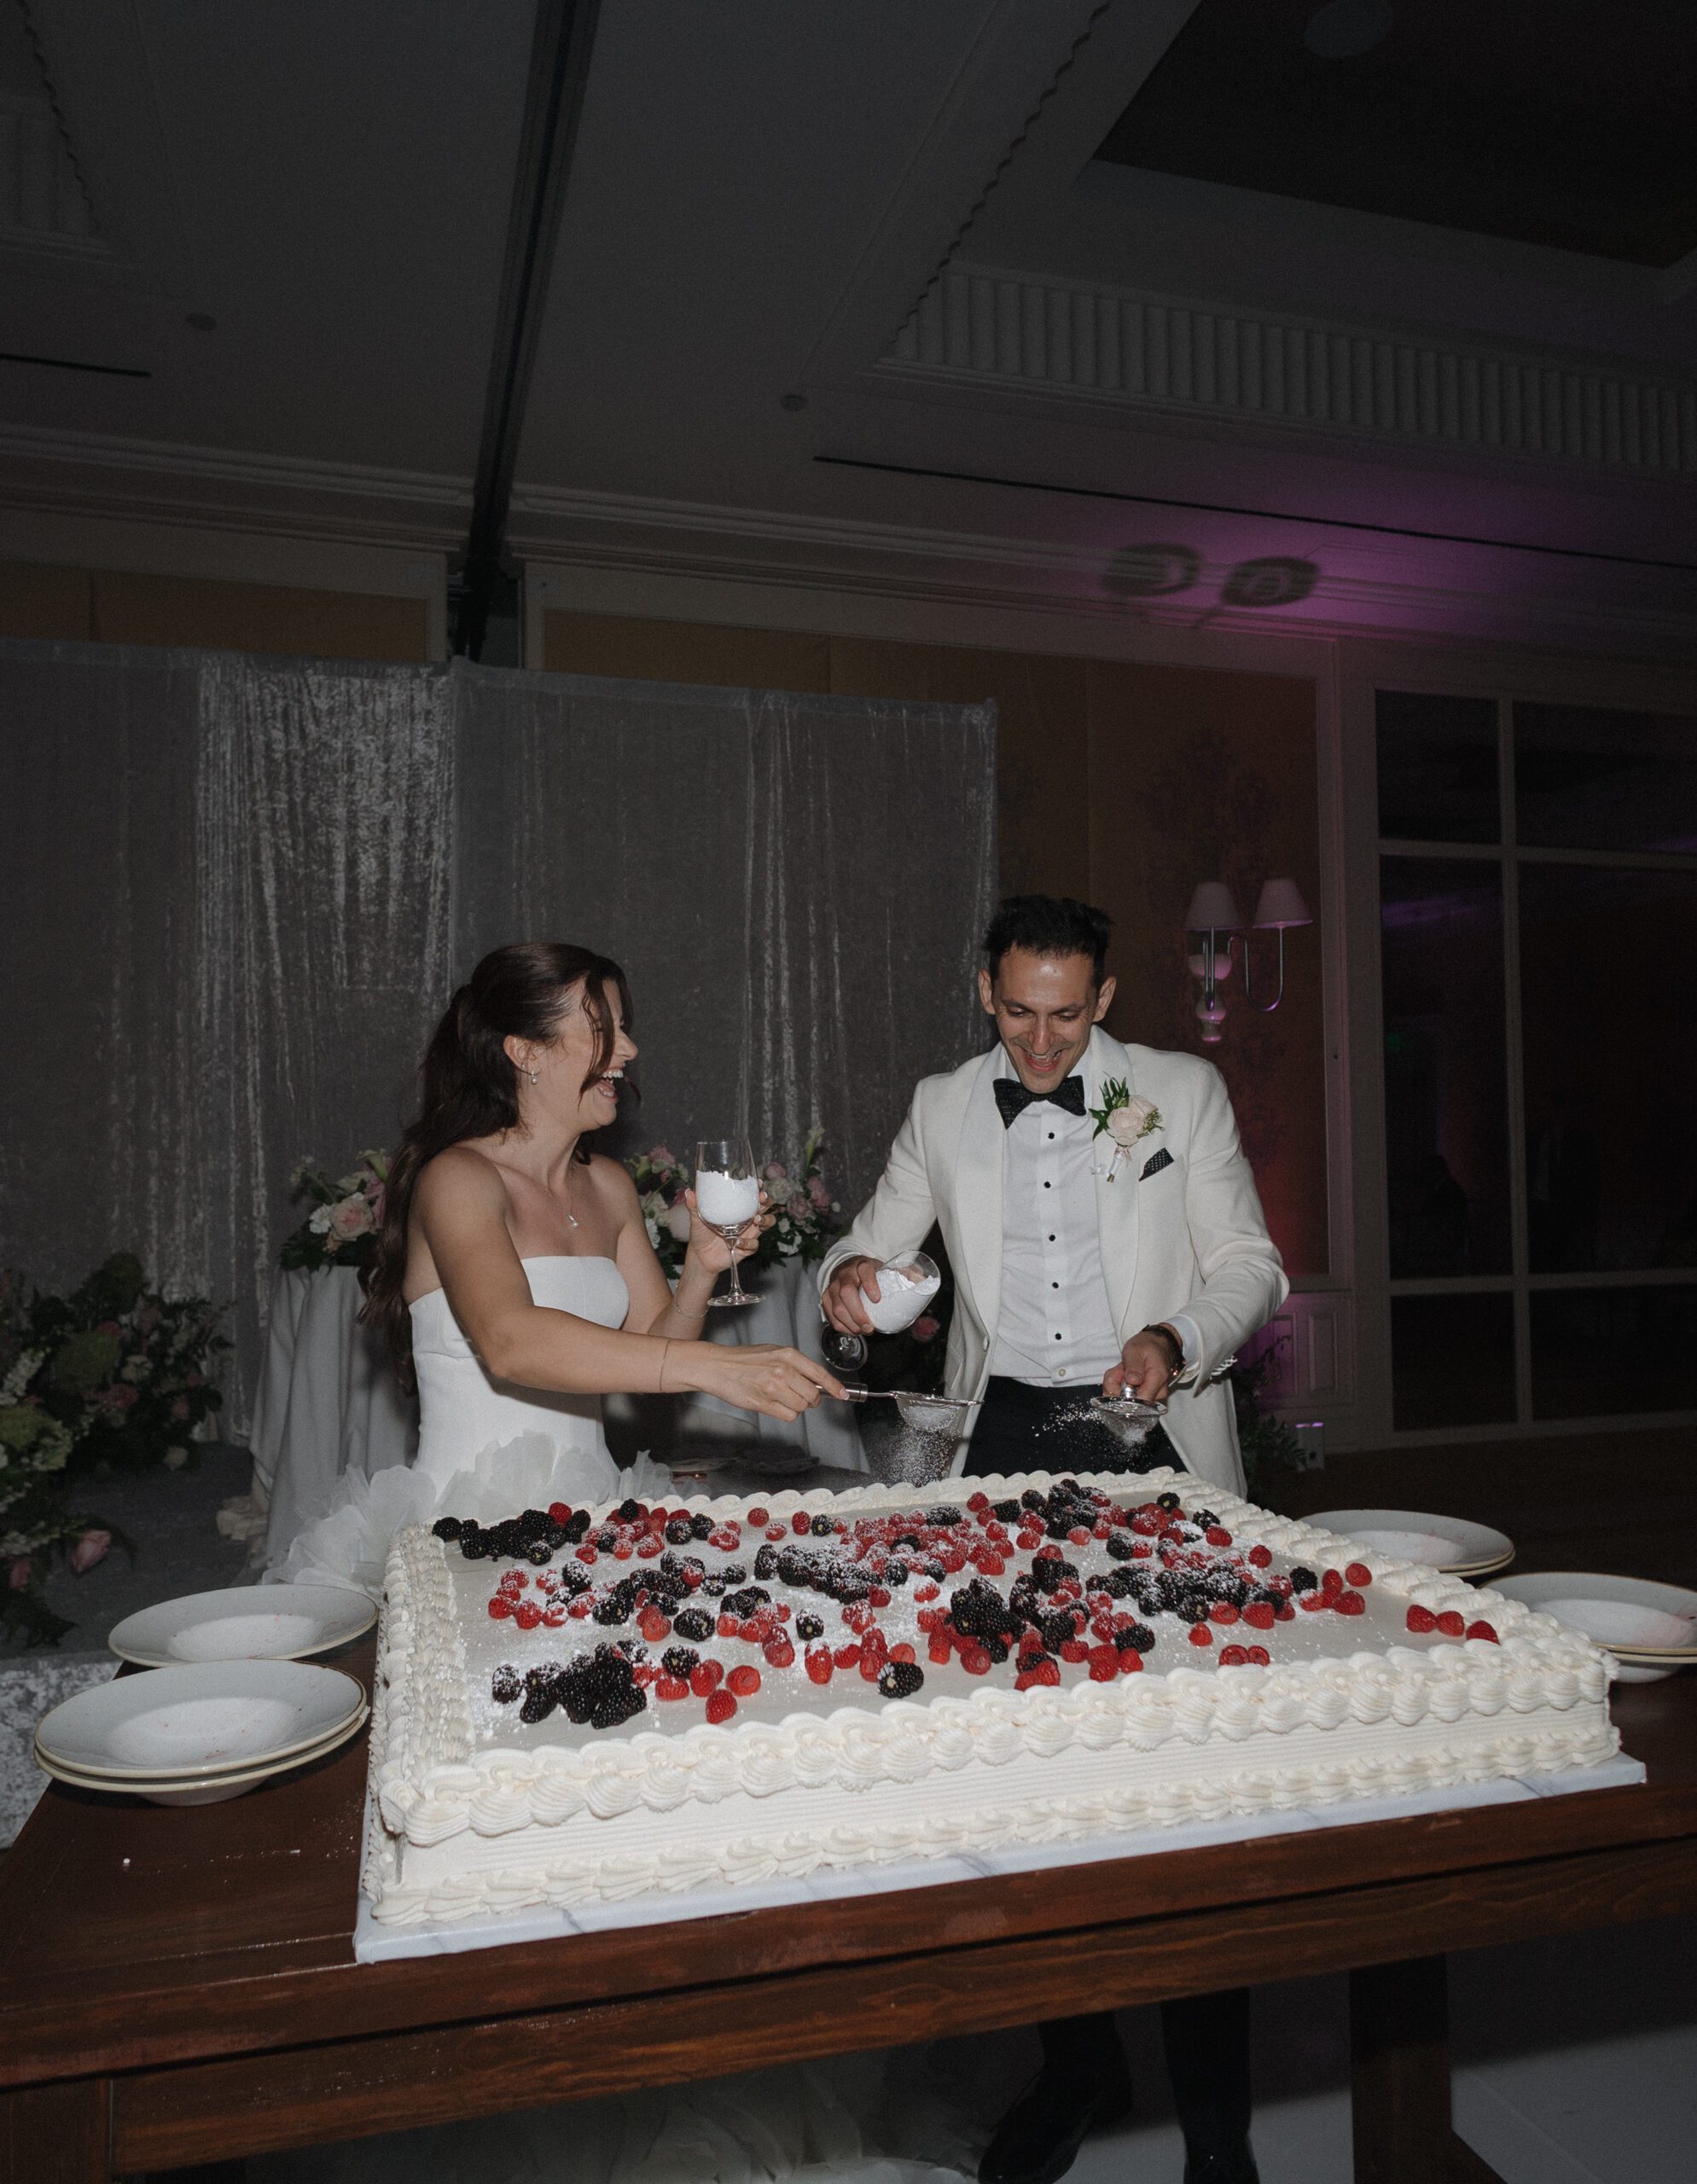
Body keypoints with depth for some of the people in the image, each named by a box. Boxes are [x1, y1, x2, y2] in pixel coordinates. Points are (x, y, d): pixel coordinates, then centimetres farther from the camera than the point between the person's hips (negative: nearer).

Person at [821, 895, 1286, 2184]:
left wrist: (1177, 1336, -15)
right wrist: (849, 1280, -9)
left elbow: (1251, 1267, 4)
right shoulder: (941, 1109, 10)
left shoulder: (1184, 1092, 5)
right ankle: (1077, 2063, 25)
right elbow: (874, 1249, 15)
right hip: (1004, 1442, 2)